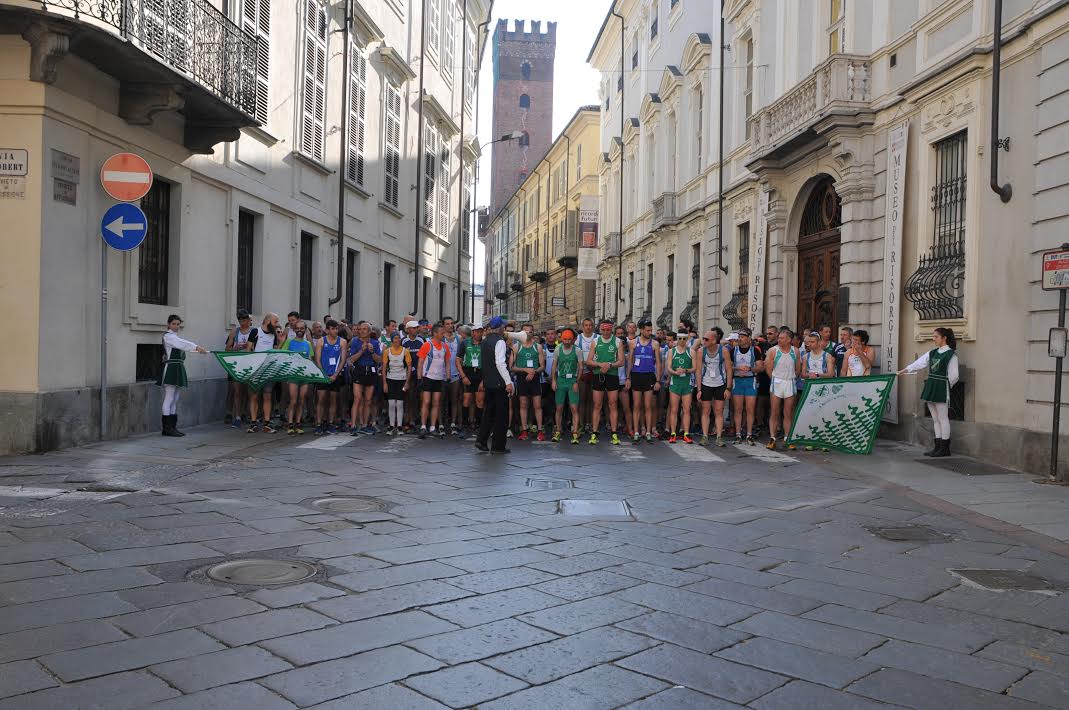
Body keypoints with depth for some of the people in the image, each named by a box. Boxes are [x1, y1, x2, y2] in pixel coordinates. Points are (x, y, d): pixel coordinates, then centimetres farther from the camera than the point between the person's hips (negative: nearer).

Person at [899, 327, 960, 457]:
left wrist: (944, 387, 0)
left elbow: (953, 376, -7)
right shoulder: (932, 353, 13)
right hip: (930, 387, 7)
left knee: (942, 418, -2)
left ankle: (944, 448, 5)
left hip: (942, 389, -7)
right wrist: (901, 372, 4)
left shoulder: (951, 354, -7)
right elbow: (918, 364, 10)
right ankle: (938, 446, 17)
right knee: (935, 419, 11)